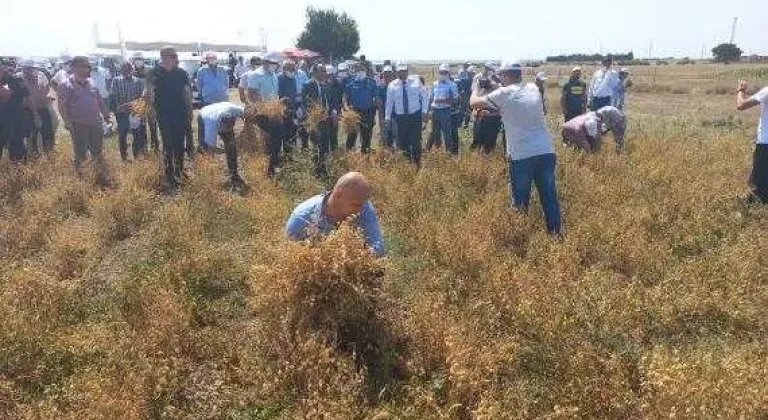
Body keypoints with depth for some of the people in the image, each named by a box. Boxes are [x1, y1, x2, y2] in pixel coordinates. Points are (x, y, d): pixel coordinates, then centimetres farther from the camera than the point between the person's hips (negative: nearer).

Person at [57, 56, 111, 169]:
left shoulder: (91, 84, 13)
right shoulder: (66, 85, -6)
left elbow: (99, 101, 22)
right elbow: (62, 105, -11)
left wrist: (105, 114, 17)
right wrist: (67, 121, -20)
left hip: (95, 123, 6)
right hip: (78, 125, -6)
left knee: (97, 151, 14)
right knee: (81, 154, -2)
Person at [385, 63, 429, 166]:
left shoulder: (416, 82, 1)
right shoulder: (392, 85, 3)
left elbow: (424, 97, 6)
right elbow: (389, 102, 8)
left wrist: (424, 111, -3)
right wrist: (388, 116, 7)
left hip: (415, 116, -1)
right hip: (400, 117, 1)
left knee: (416, 141, -6)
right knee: (402, 142, 4)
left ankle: (417, 163, 5)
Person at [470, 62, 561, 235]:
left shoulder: (504, 93, -3)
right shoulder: (533, 89, 12)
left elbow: (474, 103, 5)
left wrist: (477, 87, 24)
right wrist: (494, 87, 31)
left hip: (522, 155, -5)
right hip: (546, 151, 5)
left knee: (520, 201, 7)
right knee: (549, 198, 7)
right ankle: (555, 234, 12)